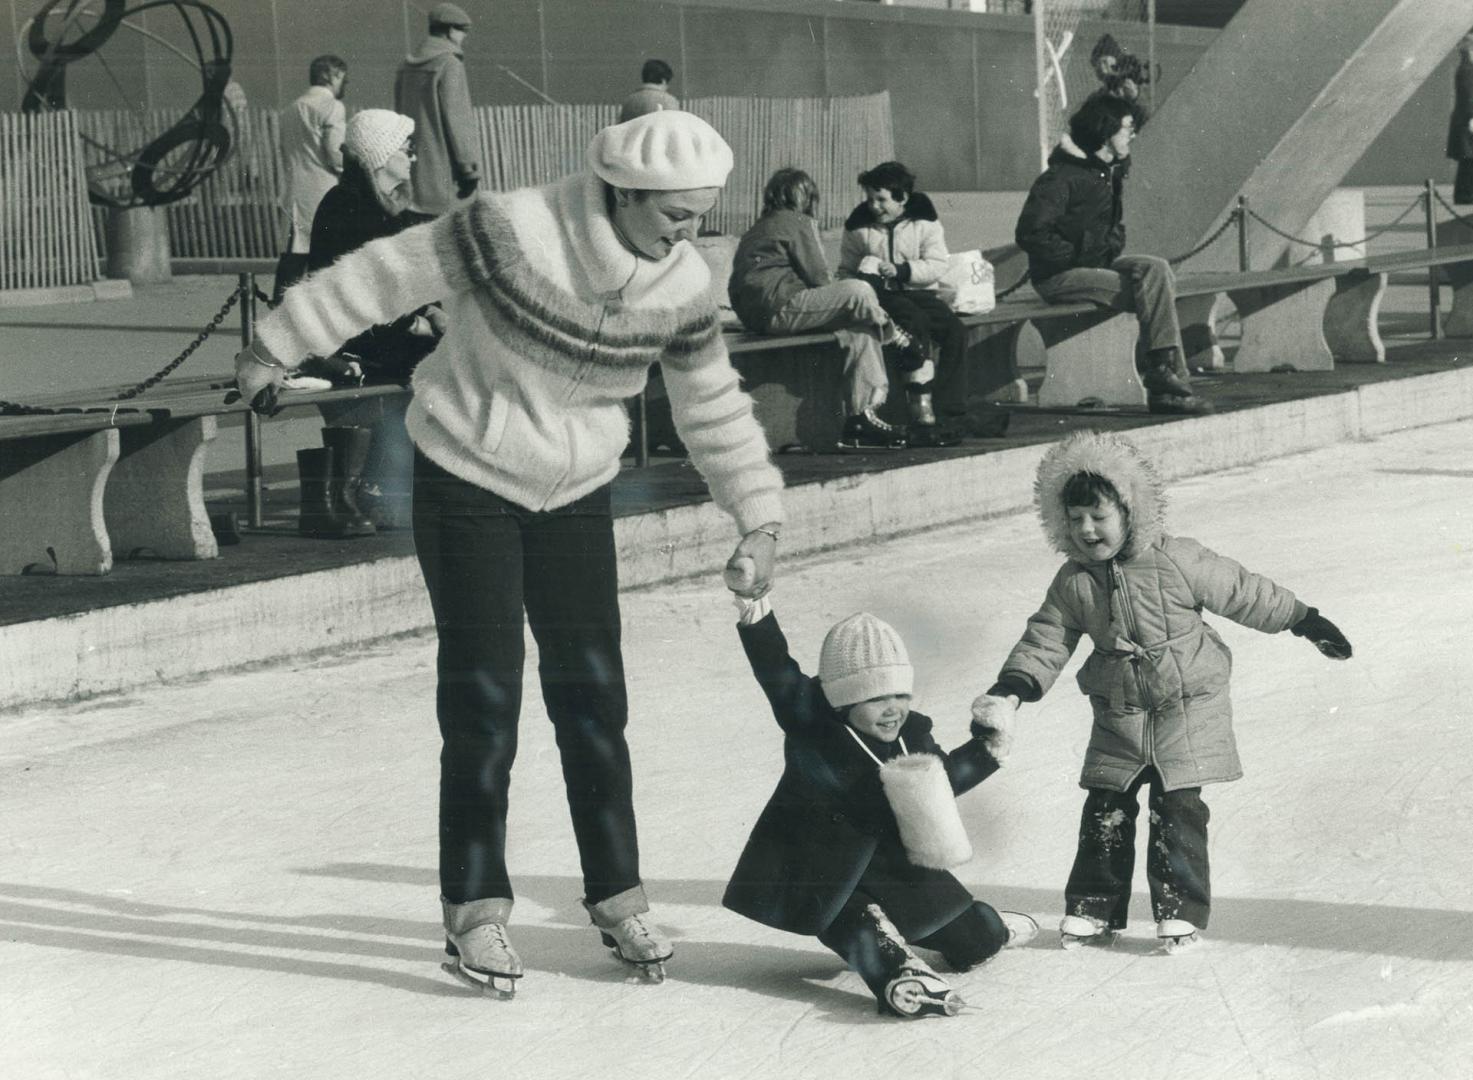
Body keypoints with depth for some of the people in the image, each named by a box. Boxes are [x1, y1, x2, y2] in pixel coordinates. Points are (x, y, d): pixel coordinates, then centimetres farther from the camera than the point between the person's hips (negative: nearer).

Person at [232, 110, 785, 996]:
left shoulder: (682, 286, -10)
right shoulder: (513, 232, -26)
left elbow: (713, 406, 4)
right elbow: (387, 276, -15)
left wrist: (758, 514, 4)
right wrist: (280, 348, -7)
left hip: (576, 493, 4)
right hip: (468, 480, -4)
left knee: (593, 697, 2)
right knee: (482, 698, -5)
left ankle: (617, 895, 15)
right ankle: (476, 907, 5)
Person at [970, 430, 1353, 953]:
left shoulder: (1178, 561, -14)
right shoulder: (1073, 583, -3)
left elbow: (1244, 593, -5)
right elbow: (1046, 637, 3)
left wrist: (1304, 621, 1)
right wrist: (1012, 687, -12)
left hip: (1189, 707, -4)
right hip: (1119, 714, 4)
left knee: (1177, 810, -6)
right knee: (1105, 810, 4)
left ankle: (1180, 909, 4)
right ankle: (1094, 904, 15)